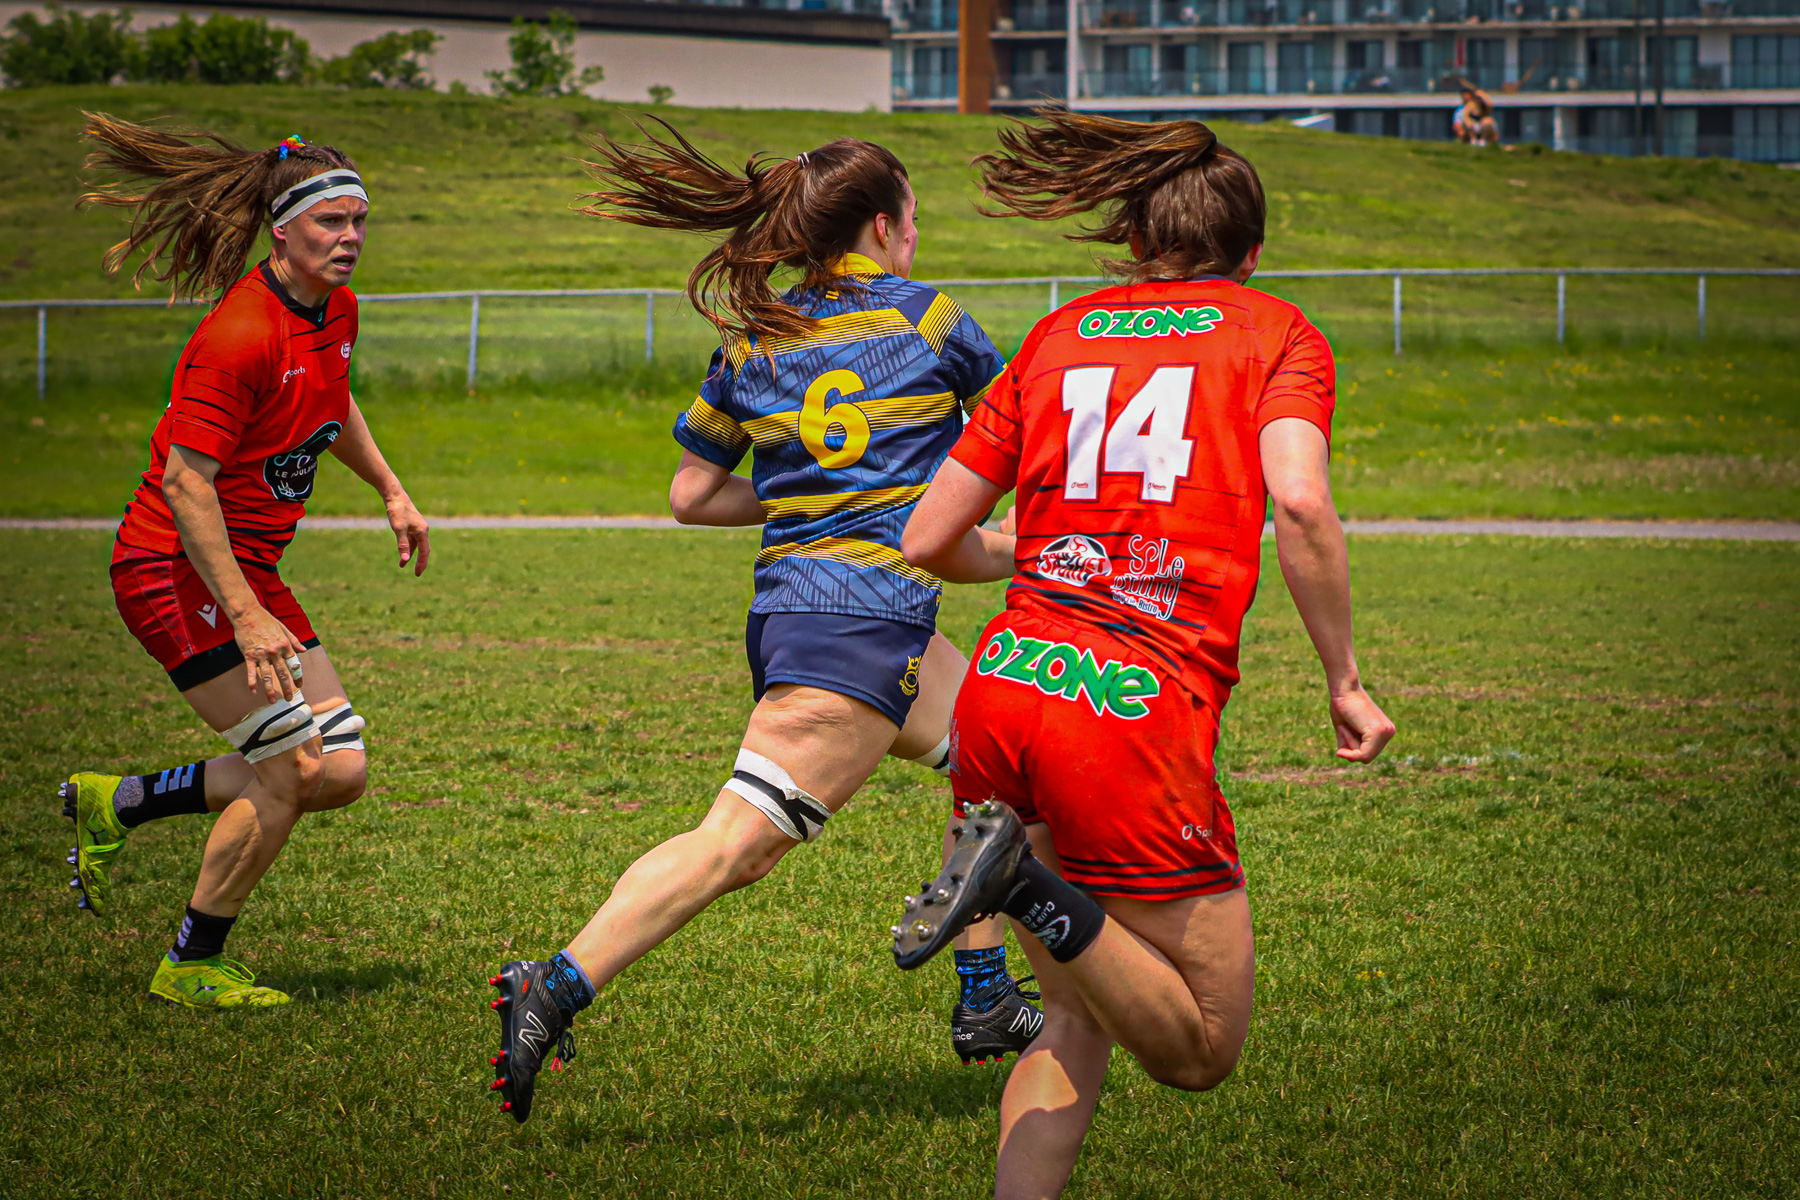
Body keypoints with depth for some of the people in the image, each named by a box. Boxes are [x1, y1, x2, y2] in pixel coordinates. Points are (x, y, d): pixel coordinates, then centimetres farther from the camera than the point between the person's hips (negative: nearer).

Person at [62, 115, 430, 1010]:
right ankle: (191, 969, 1)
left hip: (247, 570, 9)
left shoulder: (335, 310, 6)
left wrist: (391, 492, 25)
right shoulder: (242, 335, -22)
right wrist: (247, 618, -29)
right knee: (293, 768, -14)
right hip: (175, 569, -9)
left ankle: (117, 804, 17)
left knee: (340, 772, 4)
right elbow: (185, 480, -25)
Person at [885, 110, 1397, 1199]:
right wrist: (1345, 682, -2)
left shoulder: (1060, 335, 19)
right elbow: (1300, 504, -12)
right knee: (1202, 1049, 5)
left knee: (1081, 1016, 20)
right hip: (1137, 713, -5)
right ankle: (1031, 886, -17)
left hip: (1000, 694, 5)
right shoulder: (1277, 333, 8)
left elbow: (928, 540, 18)